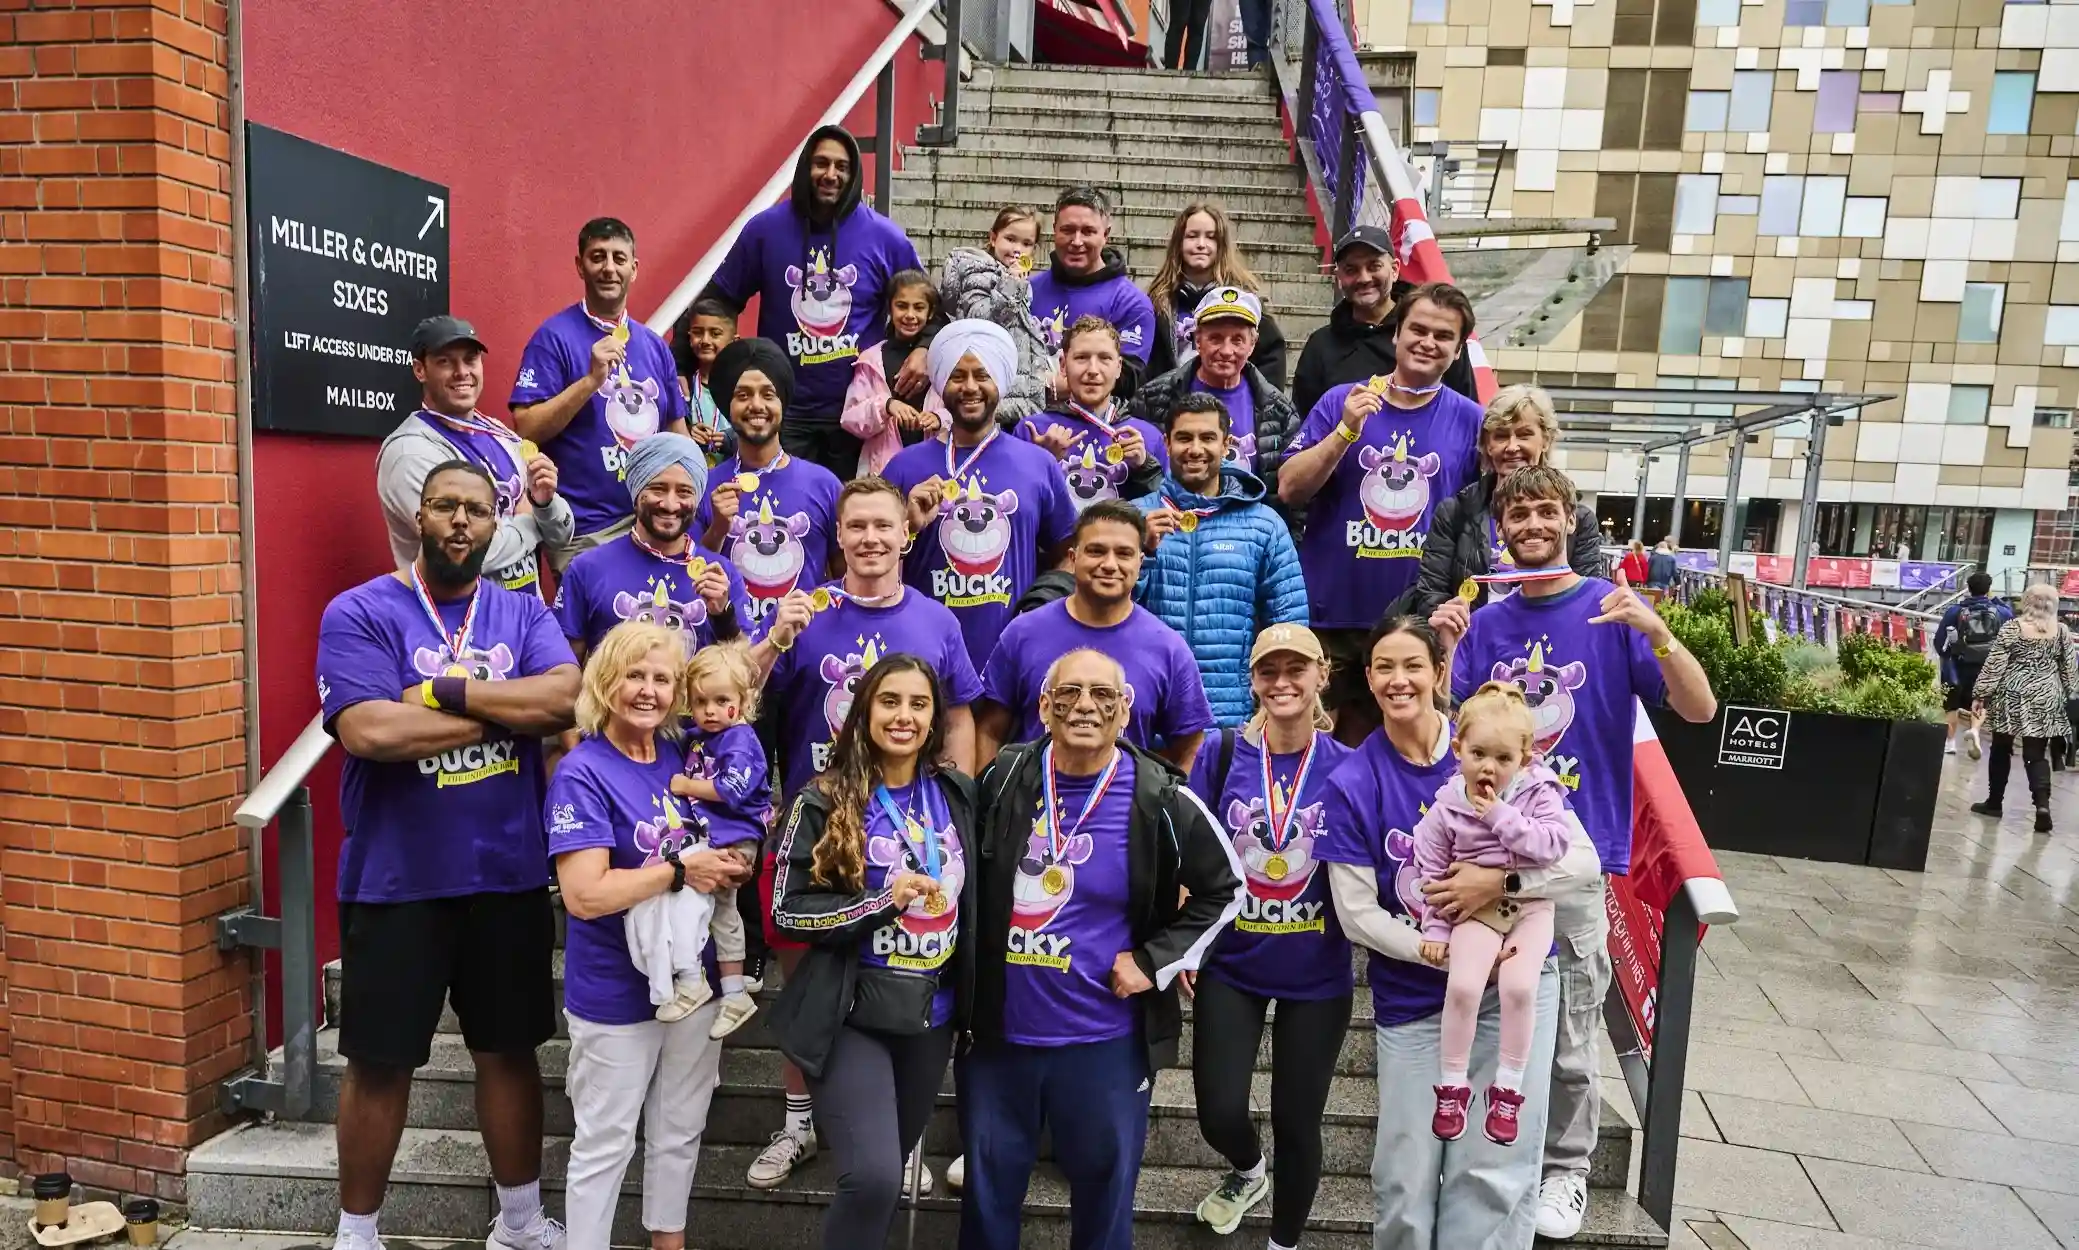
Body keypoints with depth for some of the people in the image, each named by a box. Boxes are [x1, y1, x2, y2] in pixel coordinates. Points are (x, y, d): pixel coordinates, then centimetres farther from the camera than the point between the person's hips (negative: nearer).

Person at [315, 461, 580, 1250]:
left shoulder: (522, 614, 4)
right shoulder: (360, 613, -6)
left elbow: (567, 698, -13)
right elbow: (370, 731, -22)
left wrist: (446, 691, -19)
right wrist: (507, 708, -14)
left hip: (509, 874, 3)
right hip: (395, 880, -3)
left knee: (509, 1048, 16)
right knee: (380, 1062, 11)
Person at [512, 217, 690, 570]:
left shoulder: (655, 345, 9)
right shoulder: (555, 336, -6)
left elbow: (677, 433, 14)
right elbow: (526, 431, -13)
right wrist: (592, 379, -22)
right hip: (585, 531, -5)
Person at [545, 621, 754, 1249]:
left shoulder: (682, 757, 1)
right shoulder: (582, 773, -17)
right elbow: (585, 895, -25)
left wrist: (729, 864, -4)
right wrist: (679, 870, -20)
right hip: (617, 995, -6)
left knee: (680, 1133, 21)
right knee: (604, 1145, 11)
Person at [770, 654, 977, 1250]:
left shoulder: (958, 796, 2)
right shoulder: (826, 802, -10)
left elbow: (972, 895, 15)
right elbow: (787, 910, -12)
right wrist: (883, 901, -22)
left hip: (931, 1014, 5)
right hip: (854, 1015, -4)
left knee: (889, 1170, 17)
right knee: (873, 1176, -15)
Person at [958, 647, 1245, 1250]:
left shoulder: (1161, 800, -12)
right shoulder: (1000, 779, -4)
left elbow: (1222, 889, 1)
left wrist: (1155, 961, -7)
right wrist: (964, 994, 9)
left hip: (1105, 1039, -2)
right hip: (997, 1030, 3)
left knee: (1103, 1192, 15)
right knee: (987, 1190, 19)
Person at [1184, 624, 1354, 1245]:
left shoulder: (1348, 765, -7)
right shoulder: (1222, 752, -6)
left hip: (1316, 974, 0)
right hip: (1231, 963, 0)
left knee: (1296, 1120, 10)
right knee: (1220, 1112, -1)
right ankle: (1247, 1170, 37)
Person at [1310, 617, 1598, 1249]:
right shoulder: (1352, 784, -6)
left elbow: (1584, 859, -7)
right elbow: (1357, 914, -8)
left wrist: (1501, 880, -24)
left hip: (1516, 981, 0)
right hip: (1411, 997, 0)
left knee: (1493, 1175, -2)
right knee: (1405, 1185, 6)